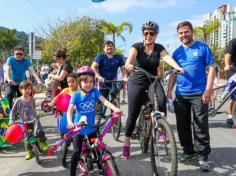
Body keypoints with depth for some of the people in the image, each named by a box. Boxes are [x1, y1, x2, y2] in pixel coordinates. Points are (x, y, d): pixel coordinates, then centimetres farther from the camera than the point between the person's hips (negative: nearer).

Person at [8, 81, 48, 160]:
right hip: (24, 122, 0)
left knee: (39, 132, -26)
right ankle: (29, 152, 26)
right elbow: (13, 111, 4)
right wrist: (11, 120, -6)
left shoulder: (32, 99, 1)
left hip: (34, 119, 0)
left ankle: (42, 142, 2)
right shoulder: (18, 101, -6)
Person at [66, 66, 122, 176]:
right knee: (77, 152, -2)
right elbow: (70, 110, -22)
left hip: (91, 127, 2)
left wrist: (115, 108, -39)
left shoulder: (94, 92, -8)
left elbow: (104, 101, -21)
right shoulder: (76, 95, -13)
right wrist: (70, 122, -42)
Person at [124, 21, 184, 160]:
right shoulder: (137, 47, -6)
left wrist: (178, 67, -38)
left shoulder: (159, 48, 0)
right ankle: (127, 144, 12)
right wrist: (129, 65, -50)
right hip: (137, 84, -2)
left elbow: (168, 58, -19)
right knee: (133, 115, -2)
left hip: (153, 83, 2)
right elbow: (130, 57, -26)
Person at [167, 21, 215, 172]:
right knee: (183, 125, 9)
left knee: (201, 127, -1)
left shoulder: (202, 47, 0)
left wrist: (208, 90, -12)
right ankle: (188, 151, 25)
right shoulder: (177, 52, 11)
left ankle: (203, 156, 11)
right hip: (180, 95, 4)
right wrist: (169, 91, 5)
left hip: (199, 94, -4)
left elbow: (211, 68, -3)